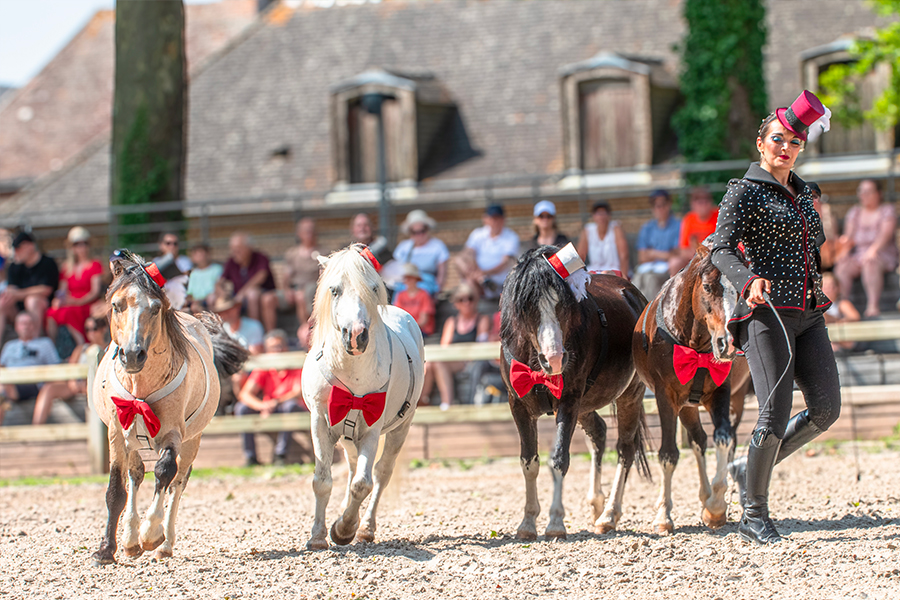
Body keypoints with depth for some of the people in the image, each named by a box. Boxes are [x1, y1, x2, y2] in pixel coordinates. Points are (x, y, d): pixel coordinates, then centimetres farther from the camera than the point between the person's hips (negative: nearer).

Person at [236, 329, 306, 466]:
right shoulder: (263, 370, 3)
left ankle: (281, 455, -30)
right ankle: (250, 457, -20)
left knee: (291, 405, -37)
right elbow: (245, 394, -10)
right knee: (242, 408, -19)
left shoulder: (297, 367, -6)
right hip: (269, 413, 4)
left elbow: (299, 393, -20)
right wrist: (262, 405, -31)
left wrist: (276, 402, -32)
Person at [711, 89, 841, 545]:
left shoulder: (803, 192, 18)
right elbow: (722, 250, -12)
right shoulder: (744, 191, -3)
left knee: (826, 408, -1)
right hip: (767, 312, -7)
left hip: (809, 314, 7)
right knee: (775, 417, -10)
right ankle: (754, 517, 3)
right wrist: (749, 281, -30)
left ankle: (749, 469, 17)